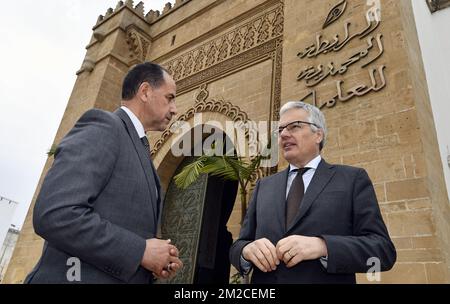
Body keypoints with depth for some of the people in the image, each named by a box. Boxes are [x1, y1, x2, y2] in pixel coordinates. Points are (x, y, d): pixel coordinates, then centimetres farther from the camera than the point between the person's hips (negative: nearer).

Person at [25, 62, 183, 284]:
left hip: (123, 277, 8)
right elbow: (53, 215, -23)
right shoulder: (103, 127, -11)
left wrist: (156, 260, 0)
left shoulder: (138, 151, 15)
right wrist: (141, 251, -19)